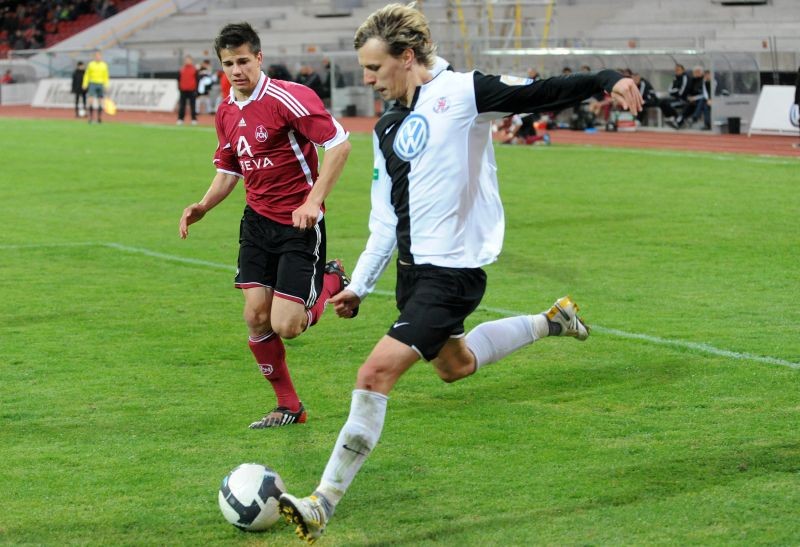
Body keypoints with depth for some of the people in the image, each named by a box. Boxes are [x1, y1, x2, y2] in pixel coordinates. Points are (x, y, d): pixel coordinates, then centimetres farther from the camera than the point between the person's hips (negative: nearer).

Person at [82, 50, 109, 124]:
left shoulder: (104, 65, 6)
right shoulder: (90, 64, 2)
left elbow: (106, 76, 10)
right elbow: (87, 75, 6)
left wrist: (106, 85, 1)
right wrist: (85, 84, -2)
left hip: (100, 84, 2)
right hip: (92, 84, -2)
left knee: (100, 102, 1)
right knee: (91, 100, -13)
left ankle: (99, 118, 9)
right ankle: (90, 117, -9)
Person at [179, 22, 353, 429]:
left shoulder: (287, 97, -16)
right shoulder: (226, 112, 8)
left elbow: (339, 143, -18)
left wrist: (314, 200, -22)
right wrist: (203, 206, 2)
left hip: (299, 224, -7)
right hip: (257, 222, 7)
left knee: (286, 326, -11)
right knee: (256, 316, -1)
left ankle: (331, 282, 20)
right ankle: (288, 406, 17)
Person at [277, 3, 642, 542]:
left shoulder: (462, 93, -10)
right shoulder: (388, 129, 12)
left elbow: (544, 91, -14)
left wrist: (608, 79, -29)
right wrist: (360, 284, 15)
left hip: (453, 271, -9)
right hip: (413, 269, 9)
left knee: (375, 375, -16)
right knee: (455, 364, 27)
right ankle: (551, 321, 45)